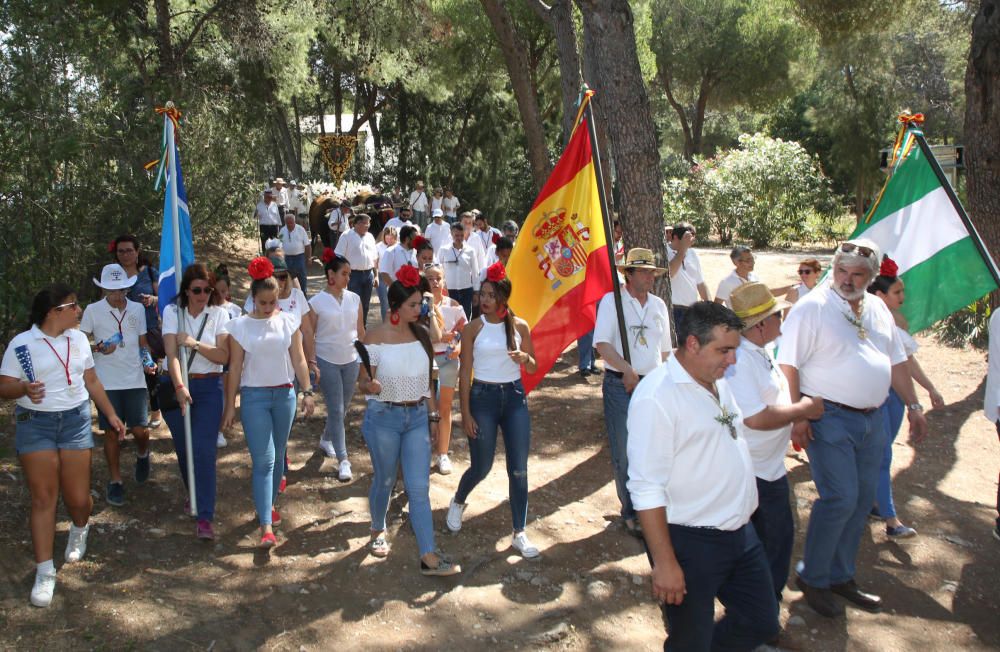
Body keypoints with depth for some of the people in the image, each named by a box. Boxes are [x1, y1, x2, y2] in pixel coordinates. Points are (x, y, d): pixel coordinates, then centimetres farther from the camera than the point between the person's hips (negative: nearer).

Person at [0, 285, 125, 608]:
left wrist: (111, 414, 12)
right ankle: (45, 572, 7)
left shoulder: (78, 339, 7)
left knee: (78, 498, 2)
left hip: (75, 421, 3)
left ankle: (79, 528, 38)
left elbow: (91, 380, 15)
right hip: (35, 424, -3)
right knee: (43, 498, -3)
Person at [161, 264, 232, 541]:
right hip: (176, 385, 1)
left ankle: (205, 517, -8)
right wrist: (179, 387, -24)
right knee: (183, 448, 11)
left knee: (204, 451, -10)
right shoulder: (172, 312, -2)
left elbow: (223, 356, -7)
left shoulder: (219, 314, -1)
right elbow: (171, 352, -13)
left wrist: (195, 343, -20)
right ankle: (195, 496, 37)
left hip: (209, 387, -1)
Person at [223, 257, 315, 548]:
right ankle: (266, 526, -9)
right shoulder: (240, 326, -4)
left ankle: (269, 503, 35)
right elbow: (235, 368, -2)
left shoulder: (289, 321, 1)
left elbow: (298, 360, 4)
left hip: (284, 394, 3)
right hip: (254, 396, -2)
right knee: (263, 461, -8)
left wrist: (307, 392, 0)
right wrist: (230, 406, -1)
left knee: (277, 456, 14)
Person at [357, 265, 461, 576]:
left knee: (419, 488, 0)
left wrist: (433, 415, 11)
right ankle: (378, 532, 41)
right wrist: (371, 386, -33)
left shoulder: (422, 334, 3)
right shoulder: (375, 337, -11)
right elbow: (364, 382, -10)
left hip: (417, 416, 3)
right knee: (385, 481, 13)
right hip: (383, 416, -3)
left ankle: (429, 557, 1)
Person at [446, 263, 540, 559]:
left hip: (514, 396, 2)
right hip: (483, 396, -2)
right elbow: (464, 373, -4)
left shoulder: (519, 326, 1)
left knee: (519, 469, 1)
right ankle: (458, 502, 41)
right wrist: (466, 413, -7)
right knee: (481, 467, 7)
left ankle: (519, 533, 13)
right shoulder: (473, 329, -5)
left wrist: (524, 358, -15)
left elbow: (533, 368, 8)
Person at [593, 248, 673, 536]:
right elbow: (602, 343, -17)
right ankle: (631, 512, 15)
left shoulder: (658, 305, 11)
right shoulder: (612, 301, -6)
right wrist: (627, 369, -27)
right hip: (621, 385, -4)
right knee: (625, 454, 0)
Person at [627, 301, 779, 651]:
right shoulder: (656, 396, -21)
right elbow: (646, 489, -23)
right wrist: (665, 563, -22)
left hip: (740, 533, 8)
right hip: (691, 543, -8)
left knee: (762, 623, 18)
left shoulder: (718, 383, 7)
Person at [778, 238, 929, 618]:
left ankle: (840, 577, 27)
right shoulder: (813, 307, -11)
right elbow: (787, 364, -15)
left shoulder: (877, 310, 11)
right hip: (829, 418, -7)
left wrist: (913, 406, 15)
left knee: (861, 501, 12)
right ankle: (812, 578, 8)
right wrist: (797, 416, -21)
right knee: (840, 499, -10)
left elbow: (896, 361, 19)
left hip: (871, 419, 8)